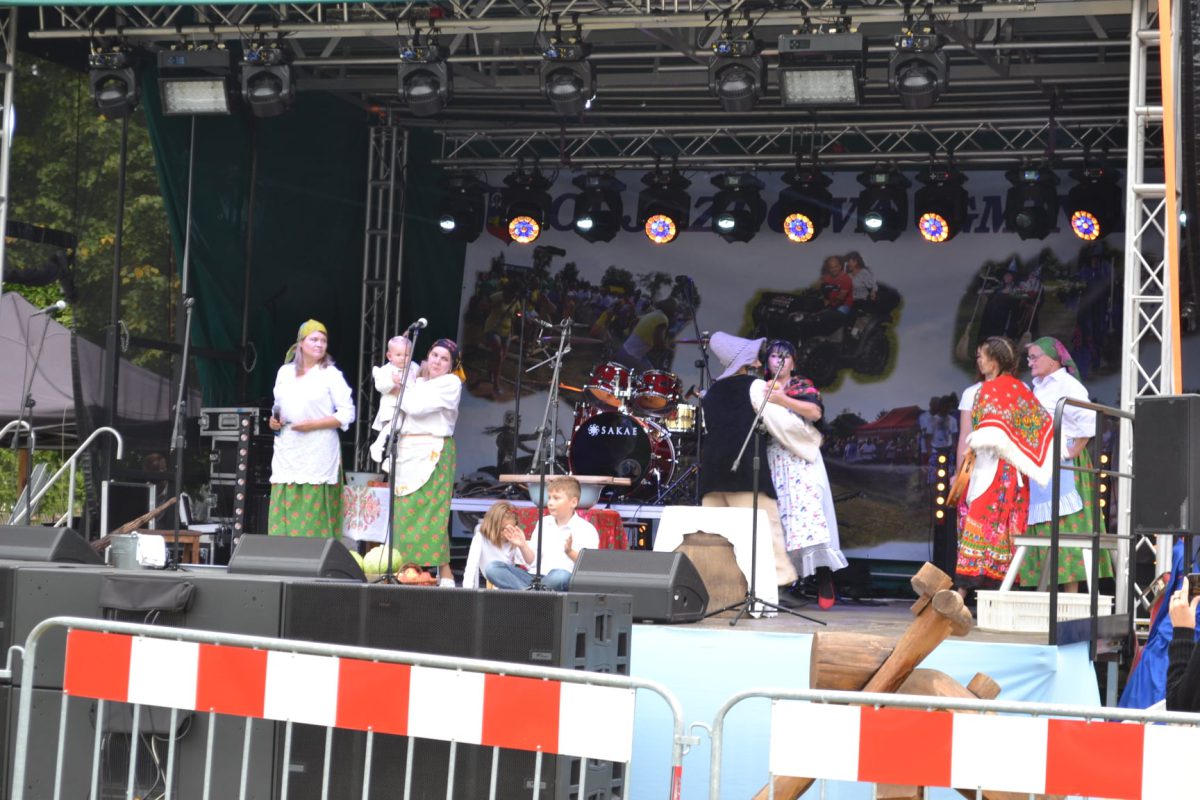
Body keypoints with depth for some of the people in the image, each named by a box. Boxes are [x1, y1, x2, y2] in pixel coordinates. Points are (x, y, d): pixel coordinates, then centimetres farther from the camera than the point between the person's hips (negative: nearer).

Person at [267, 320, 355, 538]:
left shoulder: (331, 374, 0)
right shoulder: (285, 372, 15)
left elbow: (347, 414, -4)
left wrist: (312, 424, -13)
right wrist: (274, 420, 4)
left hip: (318, 453, -5)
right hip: (287, 452, 5)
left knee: (313, 518, -10)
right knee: (282, 517, 0)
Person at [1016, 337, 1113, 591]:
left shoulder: (1067, 385, -8)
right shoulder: (1039, 388, 20)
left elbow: (1089, 421, -18)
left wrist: (1073, 452, -18)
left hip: (1062, 466, -9)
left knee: (1064, 529, -10)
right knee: (1041, 530, 6)